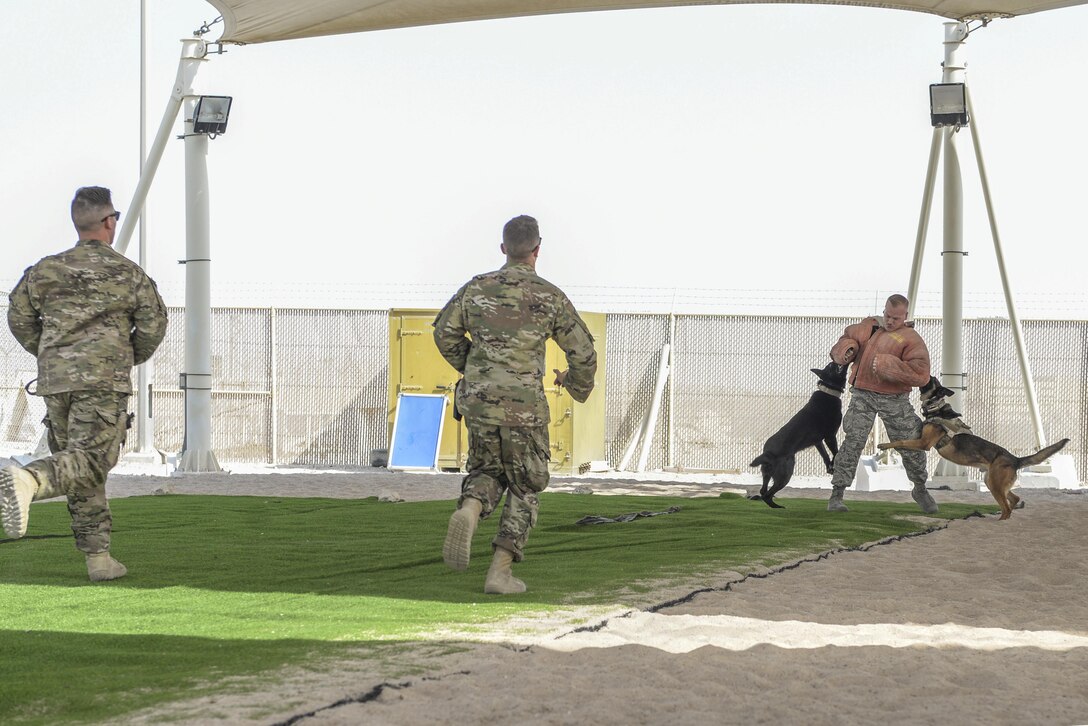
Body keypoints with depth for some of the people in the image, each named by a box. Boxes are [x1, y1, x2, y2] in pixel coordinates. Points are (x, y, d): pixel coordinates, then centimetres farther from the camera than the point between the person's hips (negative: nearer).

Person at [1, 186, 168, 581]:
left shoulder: (45, 270, 10)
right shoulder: (128, 272, 2)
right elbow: (153, 323, 3)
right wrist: (130, 357, 21)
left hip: (55, 381, 5)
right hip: (104, 381, -5)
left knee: (82, 469, 11)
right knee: (90, 461, -12)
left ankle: (99, 558, 10)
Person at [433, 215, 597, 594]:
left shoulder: (477, 288, 3)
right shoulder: (550, 296, -4)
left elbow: (445, 332, 10)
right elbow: (583, 351, 0)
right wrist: (578, 385, 22)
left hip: (478, 402, 3)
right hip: (524, 407, -3)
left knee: (488, 472, 23)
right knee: (524, 488, 12)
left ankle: (468, 512, -11)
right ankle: (500, 571, 3)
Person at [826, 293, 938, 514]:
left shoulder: (911, 339, -5)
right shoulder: (869, 325, 9)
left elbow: (920, 374, -17)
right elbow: (848, 337, 22)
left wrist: (885, 364, -25)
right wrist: (847, 349, -4)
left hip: (894, 399, -1)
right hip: (863, 394, 1)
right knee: (852, 442, -11)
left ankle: (920, 489, 32)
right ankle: (836, 495, -7)